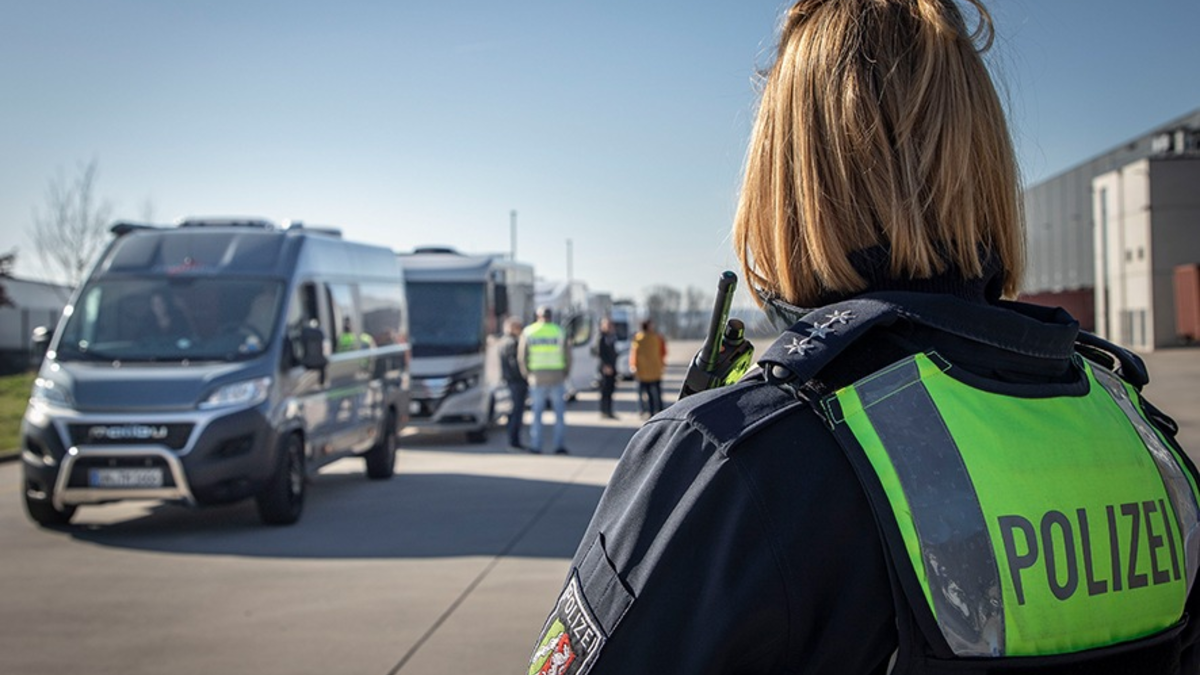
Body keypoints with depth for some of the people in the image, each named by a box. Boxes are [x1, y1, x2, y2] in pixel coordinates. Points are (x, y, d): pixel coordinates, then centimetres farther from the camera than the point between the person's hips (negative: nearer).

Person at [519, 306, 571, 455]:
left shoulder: (528, 332, 2)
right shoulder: (559, 331, 0)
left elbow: (522, 356, 1)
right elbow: (567, 356, -1)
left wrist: (527, 375, 12)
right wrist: (564, 374, 12)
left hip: (537, 378, 1)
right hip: (557, 378, -1)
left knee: (537, 413, 9)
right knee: (560, 413, 8)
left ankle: (535, 446, 8)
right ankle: (560, 445, 4)